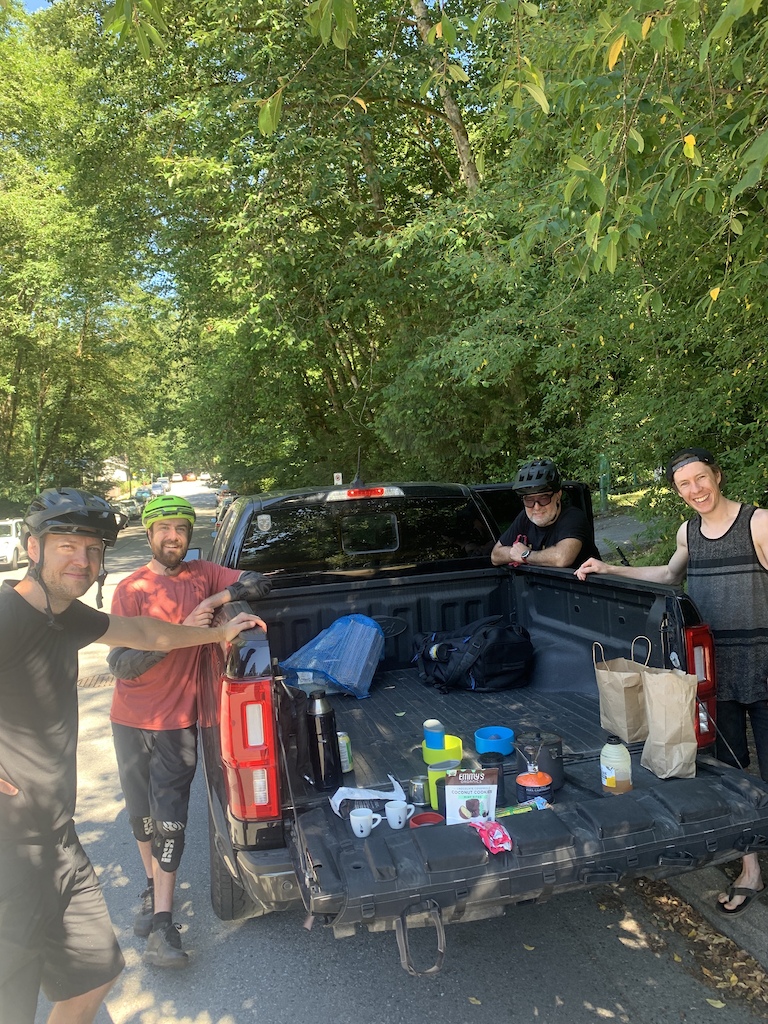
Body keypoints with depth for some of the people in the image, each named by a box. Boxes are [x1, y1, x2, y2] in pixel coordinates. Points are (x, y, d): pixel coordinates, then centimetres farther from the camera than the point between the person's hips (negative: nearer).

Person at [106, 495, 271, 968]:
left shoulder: (203, 575, -3)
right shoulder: (130, 588, -9)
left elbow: (259, 584, -11)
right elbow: (120, 662, -17)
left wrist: (215, 599, -25)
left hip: (178, 722, -1)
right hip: (131, 720, 1)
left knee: (170, 819, -4)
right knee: (141, 814, 17)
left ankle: (162, 922, 6)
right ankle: (153, 889, 39)